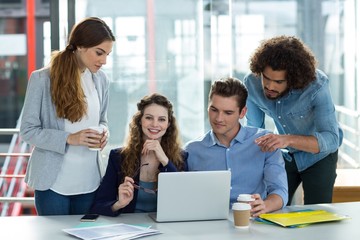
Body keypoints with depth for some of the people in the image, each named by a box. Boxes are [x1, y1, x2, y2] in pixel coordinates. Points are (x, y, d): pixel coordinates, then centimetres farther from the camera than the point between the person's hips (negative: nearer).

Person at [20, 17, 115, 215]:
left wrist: (104, 132, -5)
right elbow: (28, 130, -10)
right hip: (53, 181, -4)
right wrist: (69, 138, -21)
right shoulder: (42, 79, -11)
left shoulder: (101, 80, 4)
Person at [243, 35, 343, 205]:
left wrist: (288, 139, -55)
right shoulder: (251, 83, -20)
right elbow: (254, 130, -7)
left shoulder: (316, 85, -33)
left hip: (319, 154, -3)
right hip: (284, 154, 3)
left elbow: (331, 140, -40)